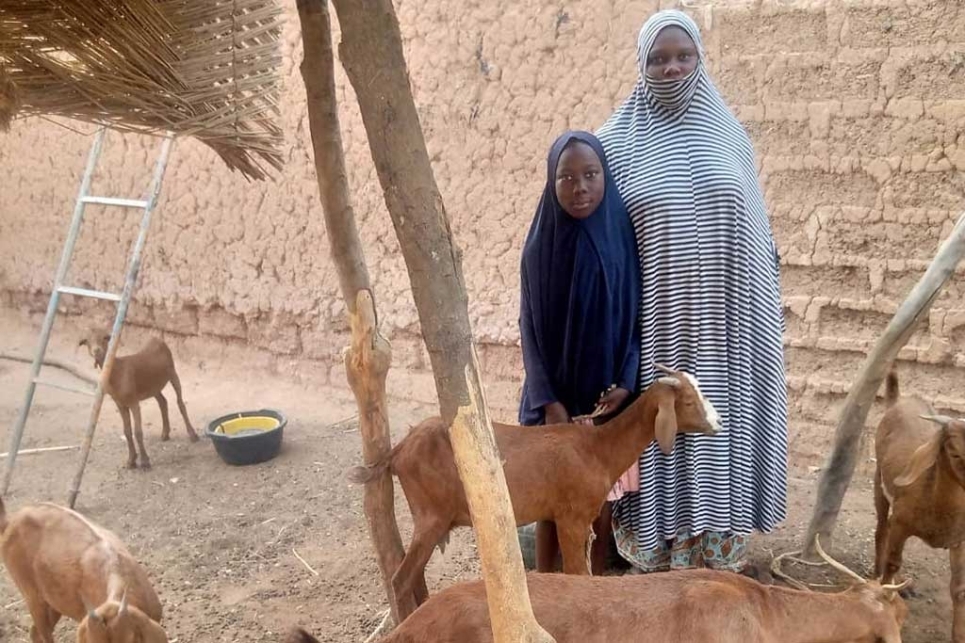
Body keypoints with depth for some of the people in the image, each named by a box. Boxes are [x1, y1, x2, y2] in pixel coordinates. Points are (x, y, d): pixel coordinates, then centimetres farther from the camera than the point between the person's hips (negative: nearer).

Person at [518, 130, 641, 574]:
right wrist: (548, 400, -11)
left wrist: (626, 382, -11)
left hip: (609, 390, 1)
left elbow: (638, 316, 0)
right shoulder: (540, 244, -6)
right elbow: (530, 327, -4)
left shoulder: (623, 237, -4)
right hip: (555, 392, -1)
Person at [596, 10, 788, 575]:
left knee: (724, 427, 10)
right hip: (659, 321, -2)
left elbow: (757, 229, 13)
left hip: (726, 322, 3)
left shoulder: (728, 132, 8)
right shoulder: (617, 141, 0)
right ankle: (661, 554, 20)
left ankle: (723, 548, 26)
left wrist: (768, 309, 11)